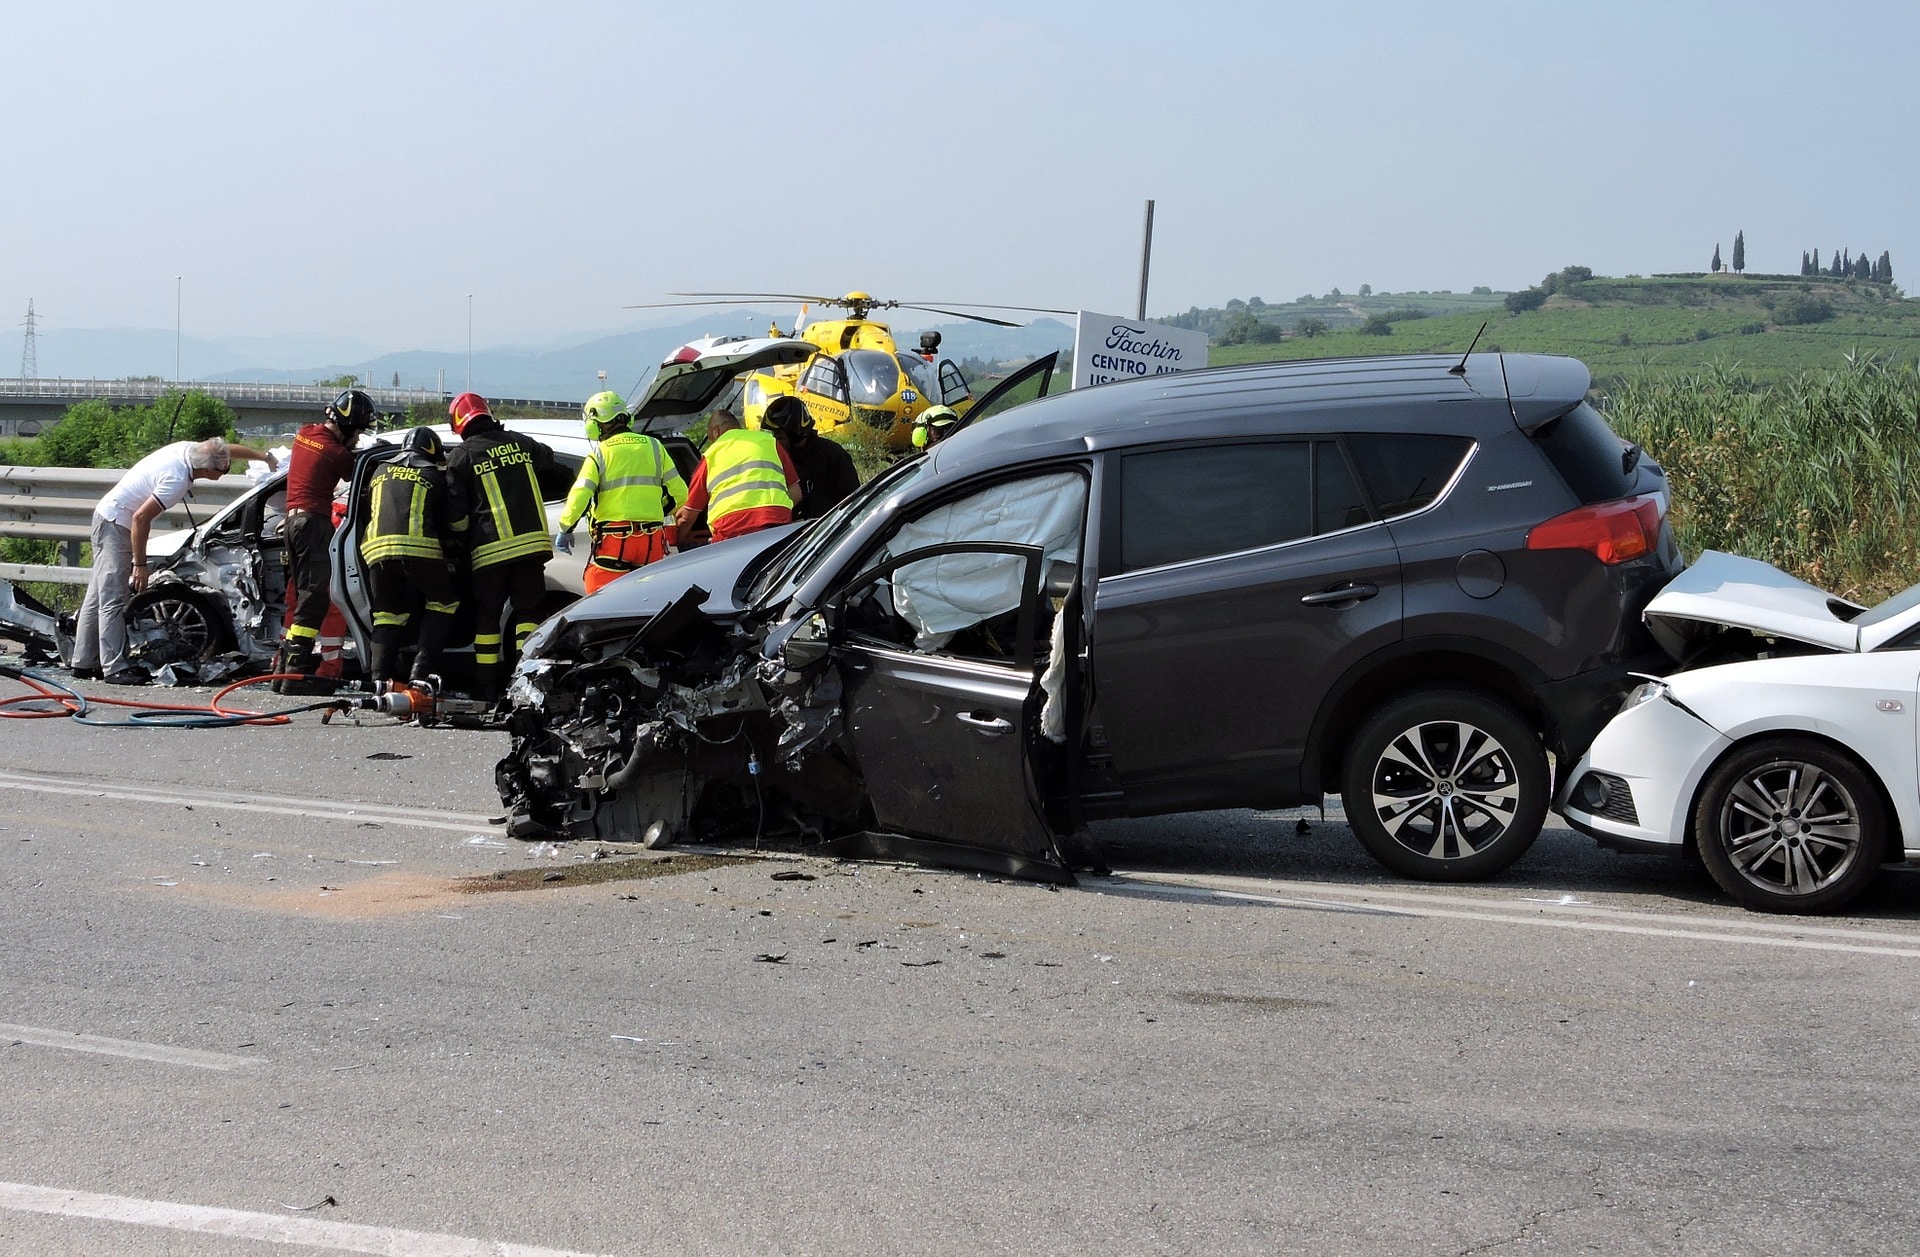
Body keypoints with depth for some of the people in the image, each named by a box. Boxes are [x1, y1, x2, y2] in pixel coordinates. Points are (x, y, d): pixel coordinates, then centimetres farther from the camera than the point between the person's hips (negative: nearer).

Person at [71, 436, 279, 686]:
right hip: (115, 523, -10)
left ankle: (85, 663, 18)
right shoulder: (176, 480, -29)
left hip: (108, 514, 10)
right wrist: (140, 564, -23)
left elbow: (229, 450, 15)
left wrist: (265, 457, 27)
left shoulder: (188, 449, -3)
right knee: (113, 600, -12)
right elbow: (140, 517, -29)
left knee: (99, 596, 13)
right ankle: (115, 668, -15)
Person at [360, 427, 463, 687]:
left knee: (388, 615, 15)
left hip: (377, 549, 4)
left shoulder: (381, 472, 23)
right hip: (418, 549, -4)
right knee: (444, 604, 12)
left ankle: (379, 674, -1)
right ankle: (423, 670, 0)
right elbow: (457, 522, 13)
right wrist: (449, 541, 34)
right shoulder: (434, 476, 11)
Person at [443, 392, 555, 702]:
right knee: (527, 612, 10)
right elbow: (547, 459, 33)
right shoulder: (520, 442, 10)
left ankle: (486, 689, 7)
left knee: (486, 618, 8)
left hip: (490, 549, -3)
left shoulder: (460, 456, -1)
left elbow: (456, 511, -3)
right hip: (531, 542, 3)